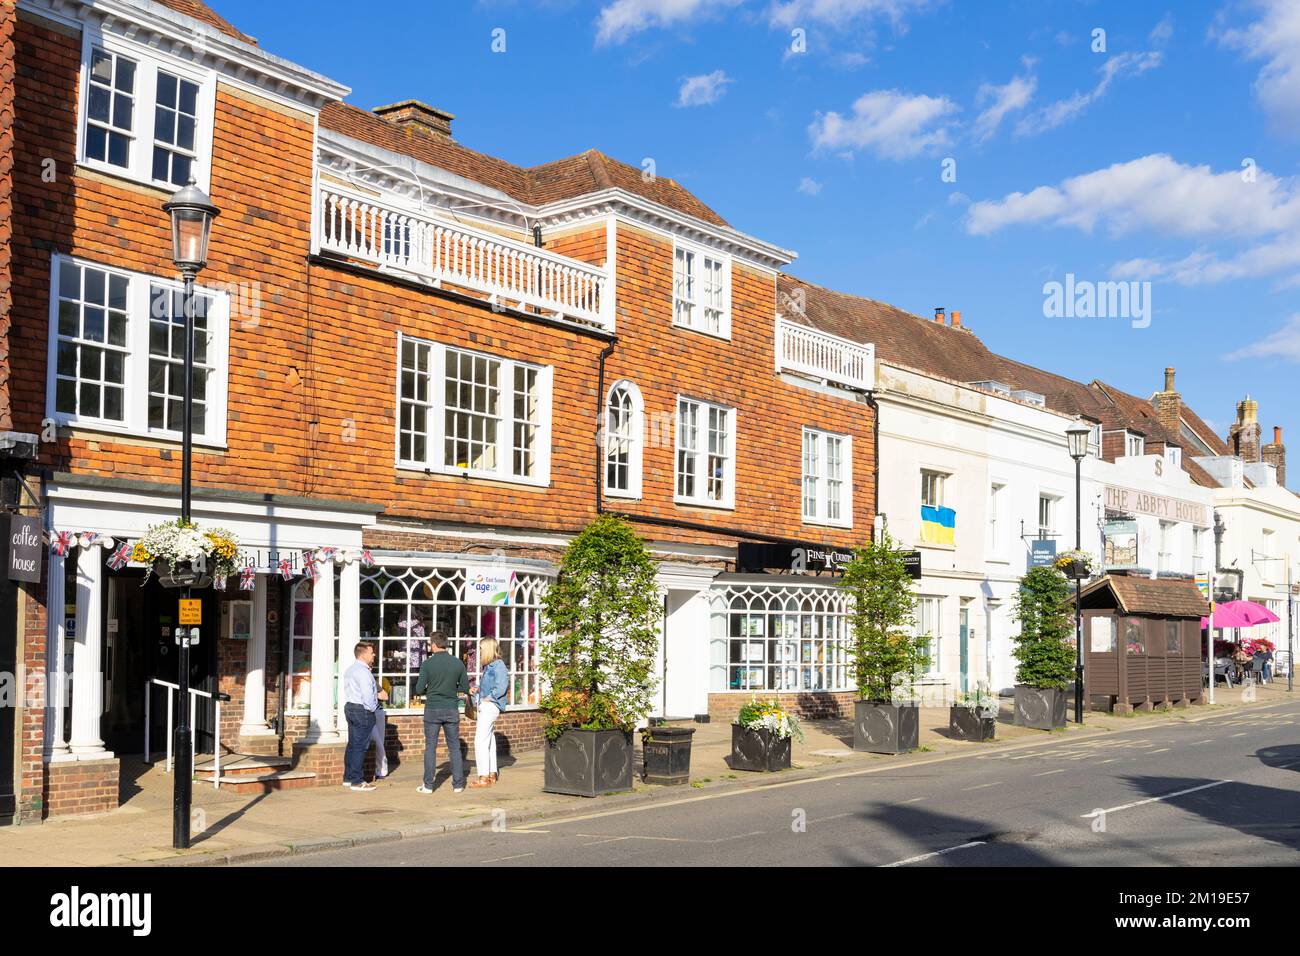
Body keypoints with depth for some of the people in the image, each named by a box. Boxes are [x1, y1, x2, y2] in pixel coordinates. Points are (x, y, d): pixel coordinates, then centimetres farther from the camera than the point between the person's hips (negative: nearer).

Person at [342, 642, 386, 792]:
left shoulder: (350, 670, 14)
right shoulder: (364, 672, -18)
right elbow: (367, 697, -22)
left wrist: (377, 694, 13)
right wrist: (374, 708, -6)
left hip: (350, 707, 10)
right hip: (362, 711, -10)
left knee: (352, 744, 15)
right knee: (360, 746, -5)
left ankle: (348, 778, 22)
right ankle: (357, 781, -2)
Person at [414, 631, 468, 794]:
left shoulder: (427, 664, -9)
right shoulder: (458, 663, -1)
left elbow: (419, 690, -8)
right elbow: (465, 688, 3)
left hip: (432, 710, -2)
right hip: (452, 710, 2)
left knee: (430, 747, 6)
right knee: (454, 747, 9)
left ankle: (428, 785, 9)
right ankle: (458, 784, 10)